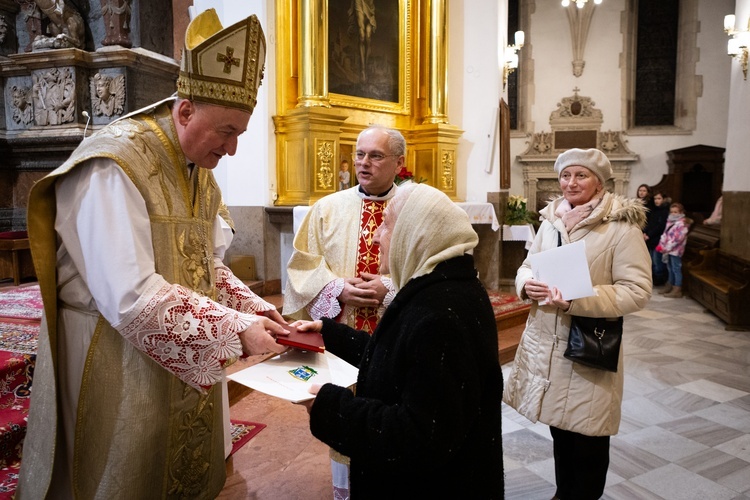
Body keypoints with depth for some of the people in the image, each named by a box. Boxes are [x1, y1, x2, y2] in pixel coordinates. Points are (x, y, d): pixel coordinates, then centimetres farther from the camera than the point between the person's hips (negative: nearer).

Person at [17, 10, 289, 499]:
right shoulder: (114, 167, -21)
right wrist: (234, 329, -24)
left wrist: (255, 309, -5)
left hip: (188, 359, 8)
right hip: (118, 362, -7)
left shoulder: (200, 173, 6)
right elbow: (130, 299, -28)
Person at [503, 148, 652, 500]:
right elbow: (527, 266, 14)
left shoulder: (622, 227, -11)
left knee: (588, 436, 8)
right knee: (559, 427, 20)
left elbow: (636, 290, -16)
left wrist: (575, 300, -27)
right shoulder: (550, 221, 7)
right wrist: (527, 284, -10)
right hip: (544, 342, 6)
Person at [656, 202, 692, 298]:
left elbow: (678, 238, -20)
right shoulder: (670, 221, 15)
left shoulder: (682, 223, -13)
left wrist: (667, 248, -20)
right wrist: (661, 245, 3)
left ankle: (677, 290, -3)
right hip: (668, 249, 9)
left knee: (676, 269, -5)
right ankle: (669, 286, 28)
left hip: (675, 250, -9)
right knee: (670, 269, 17)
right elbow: (665, 234, 15)